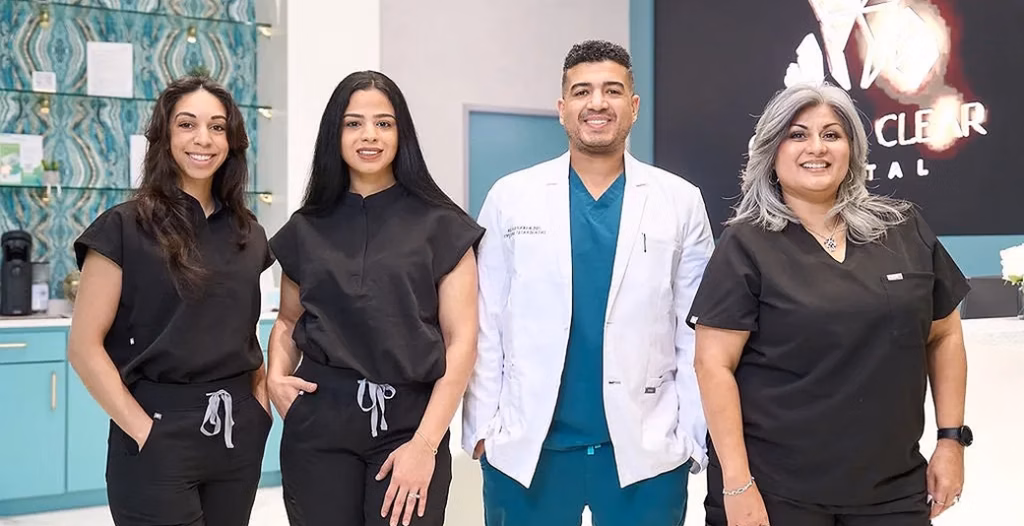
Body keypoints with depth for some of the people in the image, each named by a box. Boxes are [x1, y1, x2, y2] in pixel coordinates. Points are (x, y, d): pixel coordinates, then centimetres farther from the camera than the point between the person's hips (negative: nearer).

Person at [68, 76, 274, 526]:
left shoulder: (248, 234, 9)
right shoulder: (124, 227, -7)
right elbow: (84, 345, -10)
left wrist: (260, 394, 3)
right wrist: (139, 427, -14)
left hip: (239, 433, 5)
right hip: (159, 434, -5)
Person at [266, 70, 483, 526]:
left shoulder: (441, 226, -2)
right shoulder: (306, 228, 7)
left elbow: (461, 341, -5)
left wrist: (425, 443, -12)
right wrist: (276, 375, 0)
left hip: (408, 423, -2)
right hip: (319, 422, 2)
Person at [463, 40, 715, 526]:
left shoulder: (681, 202, 2)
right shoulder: (510, 197, 1)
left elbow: (695, 333, 2)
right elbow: (486, 325, 2)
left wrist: (692, 437, 0)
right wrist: (483, 426, -1)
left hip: (647, 450, 0)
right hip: (525, 447, 0)